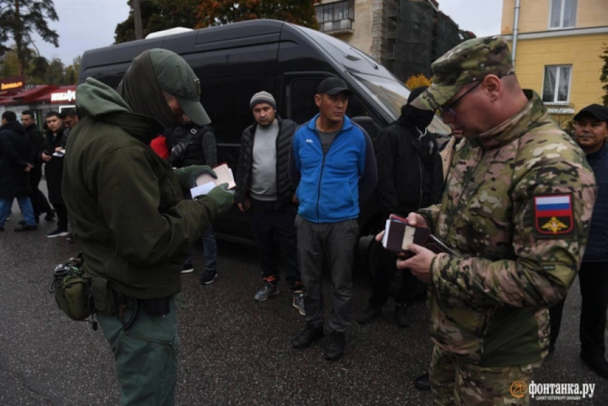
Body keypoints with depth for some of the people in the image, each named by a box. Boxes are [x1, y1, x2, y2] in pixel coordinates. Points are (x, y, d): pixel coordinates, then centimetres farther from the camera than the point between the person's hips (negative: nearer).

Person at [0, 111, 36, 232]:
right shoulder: (23, 133, 12)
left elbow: (10, 153, -22)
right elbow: (29, 151, 11)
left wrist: (23, 164, -13)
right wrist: (26, 164, -2)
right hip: (21, 172, 8)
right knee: (24, 197, 9)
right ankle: (30, 222, 8)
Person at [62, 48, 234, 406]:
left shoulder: (100, 127, 5)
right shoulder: (118, 149, -29)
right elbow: (149, 243, -30)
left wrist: (180, 177, 5)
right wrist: (207, 206, -17)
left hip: (127, 291, 10)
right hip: (138, 304, -10)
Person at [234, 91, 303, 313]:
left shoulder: (290, 129, -6)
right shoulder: (248, 134, 9)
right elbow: (242, 167, 13)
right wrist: (241, 195, 11)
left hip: (285, 202, -5)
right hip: (257, 202, 5)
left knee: (290, 247, 1)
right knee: (263, 246, 16)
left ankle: (298, 290, 12)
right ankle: (270, 282, 34)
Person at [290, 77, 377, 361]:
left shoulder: (358, 137, -8)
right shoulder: (302, 135, 1)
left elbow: (369, 178, 4)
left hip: (342, 222, -3)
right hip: (306, 220, 4)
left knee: (340, 283, 8)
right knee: (309, 279, 15)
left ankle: (337, 333, 26)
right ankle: (313, 325, 34)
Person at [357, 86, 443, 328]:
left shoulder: (430, 139, 16)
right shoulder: (391, 135, -5)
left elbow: (437, 177, 17)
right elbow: (383, 177, -12)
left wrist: (433, 207, 6)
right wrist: (392, 209, -17)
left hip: (422, 214, 6)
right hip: (397, 213, -5)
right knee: (386, 261, 2)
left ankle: (403, 306, 27)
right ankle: (376, 304, 21)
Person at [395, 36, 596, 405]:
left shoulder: (551, 165, -28)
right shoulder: (479, 141, 2)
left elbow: (546, 279, -30)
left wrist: (440, 269, -25)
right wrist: (427, 220, -3)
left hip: (495, 352, -8)